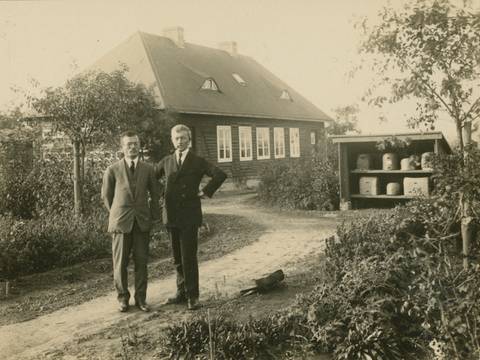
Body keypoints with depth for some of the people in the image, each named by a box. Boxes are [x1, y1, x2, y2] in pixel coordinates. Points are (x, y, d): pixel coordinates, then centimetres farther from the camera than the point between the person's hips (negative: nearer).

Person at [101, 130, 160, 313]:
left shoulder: (148, 169, 4)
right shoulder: (112, 170, -2)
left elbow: (155, 194, 13)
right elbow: (106, 195, 9)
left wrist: (153, 215, 11)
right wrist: (116, 214, 11)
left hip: (142, 222, 2)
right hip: (121, 222, -1)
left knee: (141, 261, 4)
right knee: (120, 263, 3)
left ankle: (140, 298, 16)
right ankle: (123, 298, 18)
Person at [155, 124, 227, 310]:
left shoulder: (197, 161, -1)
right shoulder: (166, 161, 11)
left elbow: (220, 175, -10)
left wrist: (205, 191, -11)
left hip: (189, 216, -4)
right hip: (171, 216, 4)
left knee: (189, 258, -4)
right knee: (177, 258, 12)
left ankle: (192, 296, 5)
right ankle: (182, 292, 23)